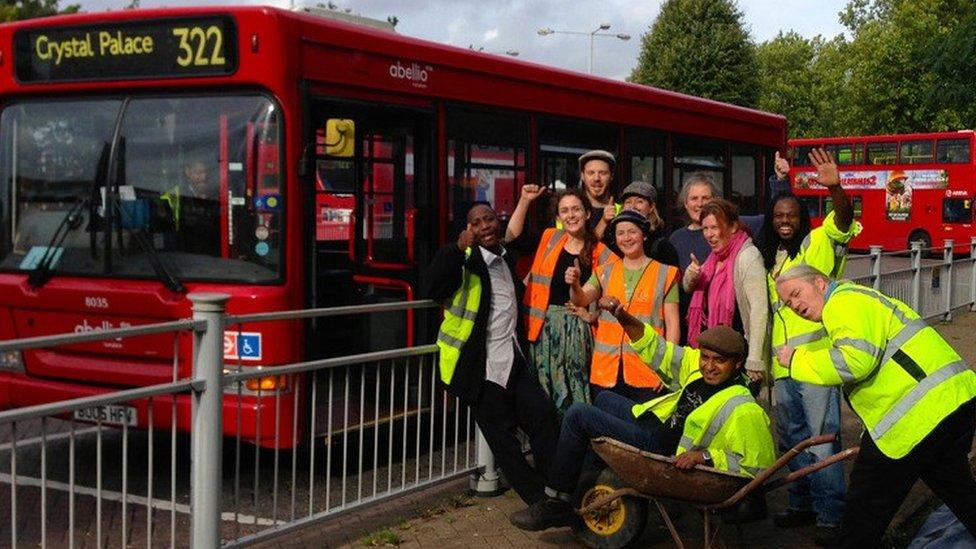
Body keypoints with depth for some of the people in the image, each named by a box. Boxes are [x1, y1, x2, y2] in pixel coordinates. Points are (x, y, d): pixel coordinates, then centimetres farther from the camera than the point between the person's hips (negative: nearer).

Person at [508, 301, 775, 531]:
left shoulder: (743, 411, -24)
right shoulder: (696, 364, -2)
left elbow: (756, 466, -24)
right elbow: (656, 349, 5)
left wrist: (705, 456, -31)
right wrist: (623, 317, -8)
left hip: (663, 452, -9)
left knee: (578, 415, -12)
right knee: (605, 398, 33)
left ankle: (556, 505, -3)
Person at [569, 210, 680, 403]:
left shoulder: (664, 274, 4)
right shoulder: (605, 272, 12)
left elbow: (672, 324, 2)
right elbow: (581, 300, -3)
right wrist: (574, 284, -25)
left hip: (647, 372, -2)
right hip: (606, 369, 2)